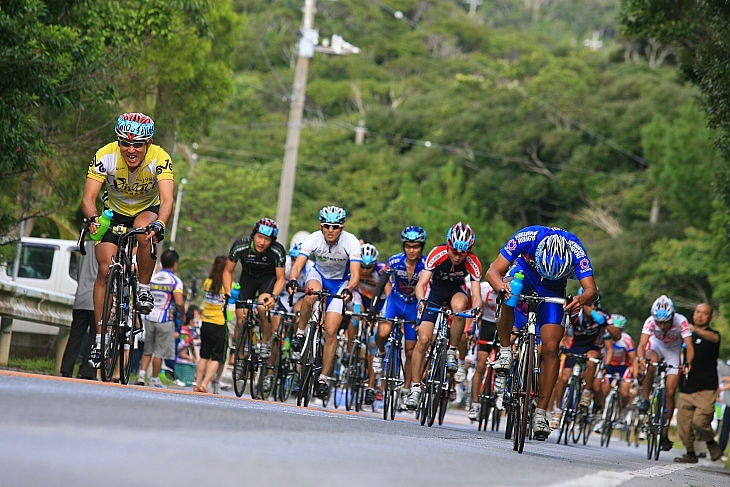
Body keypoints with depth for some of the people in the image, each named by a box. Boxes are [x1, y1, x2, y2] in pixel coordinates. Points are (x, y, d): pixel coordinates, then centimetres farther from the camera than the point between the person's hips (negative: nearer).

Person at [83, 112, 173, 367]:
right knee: (106, 270, -14)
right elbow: (88, 197, -31)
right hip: (114, 212, 1)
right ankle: (100, 338, -5)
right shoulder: (105, 156, -26)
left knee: (144, 232, -37)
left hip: (148, 210, -1)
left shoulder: (160, 159, -29)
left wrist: (159, 224, -60)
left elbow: (166, 198, -40)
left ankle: (144, 288, -14)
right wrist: (93, 219, -53)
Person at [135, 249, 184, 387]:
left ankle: (141, 374, 3)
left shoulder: (151, 278, 5)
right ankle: (154, 379, 10)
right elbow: (179, 302, -18)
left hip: (149, 318, 4)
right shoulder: (175, 281, -9)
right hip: (165, 321, -4)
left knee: (147, 350, 16)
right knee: (160, 352, 5)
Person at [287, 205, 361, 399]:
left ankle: (324, 378, -1)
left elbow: (355, 274, -34)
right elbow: (298, 265, -31)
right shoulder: (314, 239, -24)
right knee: (311, 295, -37)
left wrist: (349, 290, -54)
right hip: (318, 274, 1)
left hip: (340, 282, -1)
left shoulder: (350, 242, -27)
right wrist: (292, 281, -52)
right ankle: (300, 332, -13)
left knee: (330, 331, -12)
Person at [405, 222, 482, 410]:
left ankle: (452, 351, -18)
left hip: (456, 291, 1)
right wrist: (421, 300, -52)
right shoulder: (437, 253, -29)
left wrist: (476, 310, -48)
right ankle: (415, 387, -2)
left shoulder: (473, 262, -26)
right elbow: (421, 283, -32)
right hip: (434, 290, -1)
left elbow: (476, 296, -27)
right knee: (423, 339, -12)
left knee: (459, 305, -38)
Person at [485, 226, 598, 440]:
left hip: (553, 289, 0)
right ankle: (505, 351, -17)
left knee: (550, 348, -12)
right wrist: (501, 286, -56)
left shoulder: (575, 250, -34)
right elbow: (492, 272, -34)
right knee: (510, 293, -37)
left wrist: (582, 299, -60)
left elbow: (592, 289, -37)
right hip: (524, 272, 0)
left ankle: (540, 413, -3)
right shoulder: (526, 238, -36)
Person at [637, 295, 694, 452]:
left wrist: (688, 363, -55)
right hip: (657, 345, 0)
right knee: (651, 363, -37)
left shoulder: (681, 321, -33)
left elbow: (690, 347, -37)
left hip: (674, 350, 0)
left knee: (670, 392, -7)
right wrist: (641, 358, -58)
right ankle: (644, 400, -17)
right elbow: (642, 345, -37)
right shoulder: (650, 321, -30)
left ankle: (664, 433, 4)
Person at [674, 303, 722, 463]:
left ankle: (711, 443, 8)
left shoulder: (712, 334, 2)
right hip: (686, 388, 5)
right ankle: (690, 454, 17)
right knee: (683, 424, 0)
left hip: (706, 388, -5)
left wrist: (696, 330, -44)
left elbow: (714, 338, -23)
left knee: (699, 421, -19)